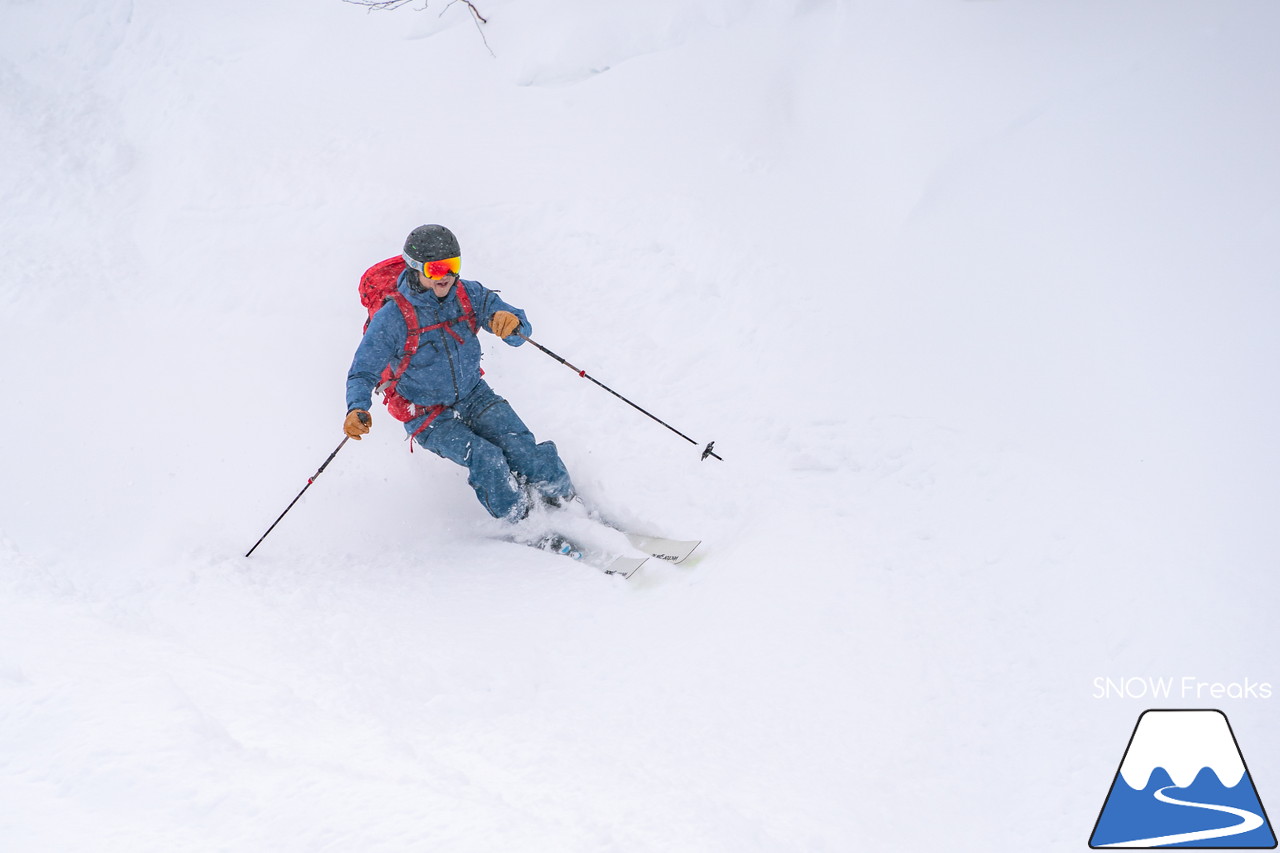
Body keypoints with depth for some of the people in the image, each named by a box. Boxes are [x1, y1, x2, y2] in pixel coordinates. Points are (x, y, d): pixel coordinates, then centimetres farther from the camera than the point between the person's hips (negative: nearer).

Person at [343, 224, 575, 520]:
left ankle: (566, 505, -1)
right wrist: (357, 409, -38)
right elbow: (363, 373, -16)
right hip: (429, 416, -3)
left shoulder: (469, 295, -11)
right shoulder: (391, 320, -21)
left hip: (473, 395, 3)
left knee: (521, 446, -20)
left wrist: (511, 322, -38)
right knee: (485, 458, -25)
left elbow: (520, 333, -11)